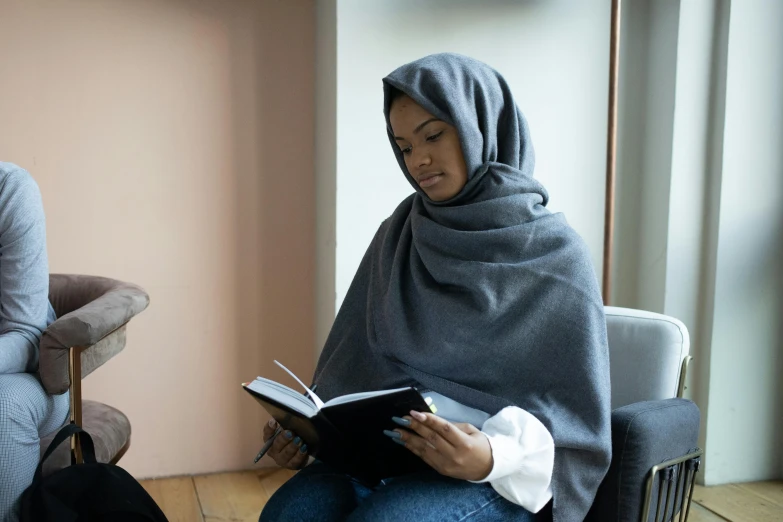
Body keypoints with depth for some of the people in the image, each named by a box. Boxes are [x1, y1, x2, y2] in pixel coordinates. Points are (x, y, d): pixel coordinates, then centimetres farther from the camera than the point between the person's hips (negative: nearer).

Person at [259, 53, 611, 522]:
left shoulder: (558, 256, -5)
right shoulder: (398, 237, 8)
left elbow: (574, 420, -5)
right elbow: (351, 363, 11)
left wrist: (493, 456, -24)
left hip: (498, 478, -3)